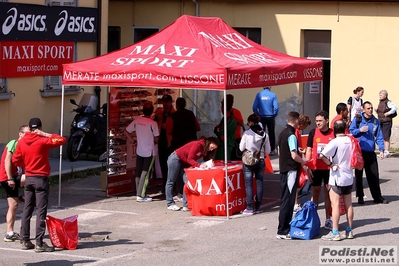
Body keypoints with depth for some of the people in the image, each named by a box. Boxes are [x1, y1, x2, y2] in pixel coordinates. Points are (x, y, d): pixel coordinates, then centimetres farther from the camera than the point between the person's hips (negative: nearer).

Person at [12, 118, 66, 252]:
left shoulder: (21, 142, 3)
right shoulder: (42, 141, -13)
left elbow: (16, 160, 8)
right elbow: (62, 140, -16)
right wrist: (46, 135, -11)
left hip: (28, 179, 5)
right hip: (41, 179, -5)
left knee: (27, 210, 13)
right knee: (41, 211, -4)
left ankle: (25, 241, 15)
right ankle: (39, 244, -7)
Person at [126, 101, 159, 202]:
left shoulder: (137, 121, -2)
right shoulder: (153, 123, -16)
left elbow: (127, 131, 3)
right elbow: (156, 139, -11)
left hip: (139, 151, 5)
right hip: (149, 152, -5)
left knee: (138, 173, 12)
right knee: (145, 174, -2)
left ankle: (139, 193, 17)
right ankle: (141, 195, -5)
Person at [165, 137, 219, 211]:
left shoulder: (206, 150, 0)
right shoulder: (197, 144, -25)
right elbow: (189, 159, -27)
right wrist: (200, 165, -37)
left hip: (184, 163, 8)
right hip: (175, 158, -8)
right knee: (171, 181, 0)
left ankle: (186, 205, -9)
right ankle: (170, 204, 4)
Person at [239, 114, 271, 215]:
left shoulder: (247, 134, -12)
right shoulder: (264, 135, -3)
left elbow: (241, 148, -6)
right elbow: (267, 151, 2)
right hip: (260, 161, 3)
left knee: (248, 184, 1)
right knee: (259, 184, 9)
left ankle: (249, 208, -2)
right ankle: (257, 207, 12)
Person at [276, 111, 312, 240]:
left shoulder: (282, 133, 11)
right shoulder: (291, 135, -16)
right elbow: (294, 155, -23)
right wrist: (304, 164, -9)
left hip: (283, 169, 9)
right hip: (291, 170, -9)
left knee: (285, 200, 14)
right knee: (287, 201, -7)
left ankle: (285, 227, 20)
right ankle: (282, 231, -7)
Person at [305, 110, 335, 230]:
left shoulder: (333, 133, -2)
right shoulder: (313, 133, 1)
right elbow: (309, 149, 5)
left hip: (329, 168, 0)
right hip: (316, 168, 0)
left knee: (328, 193, 6)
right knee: (315, 192, 6)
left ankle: (328, 220, 13)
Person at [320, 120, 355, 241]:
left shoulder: (335, 142, -16)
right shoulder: (350, 141, 3)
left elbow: (322, 155, -28)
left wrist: (330, 164, -15)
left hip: (337, 178, -6)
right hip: (349, 177, 6)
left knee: (335, 204, -4)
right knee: (348, 204, 13)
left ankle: (335, 233, -5)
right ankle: (349, 231, 19)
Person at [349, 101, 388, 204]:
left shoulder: (376, 121, 6)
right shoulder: (357, 120, -1)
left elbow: (379, 136, 7)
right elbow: (350, 132, 2)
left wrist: (381, 149, -2)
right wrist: (359, 130, -14)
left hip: (370, 152, 2)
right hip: (359, 152, -2)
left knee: (374, 175, 2)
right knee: (358, 175, 6)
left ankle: (377, 197, 9)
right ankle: (360, 197, 14)